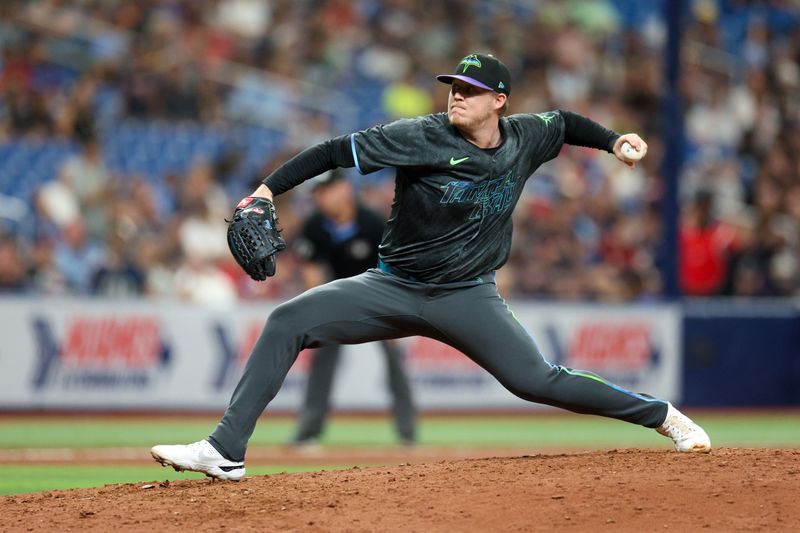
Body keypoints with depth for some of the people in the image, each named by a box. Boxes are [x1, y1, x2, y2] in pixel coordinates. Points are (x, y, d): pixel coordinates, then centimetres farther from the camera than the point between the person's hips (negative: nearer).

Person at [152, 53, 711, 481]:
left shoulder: (525, 138, -3)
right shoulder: (423, 138, -15)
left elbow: (564, 121, 20)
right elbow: (337, 151, -18)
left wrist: (612, 140, 7)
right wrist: (268, 190, -25)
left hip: (468, 297, 0)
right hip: (395, 288, 0)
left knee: (539, 381, -13)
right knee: (288, 322, -17)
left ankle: (662, 415, 9)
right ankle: (225, 450, -17)